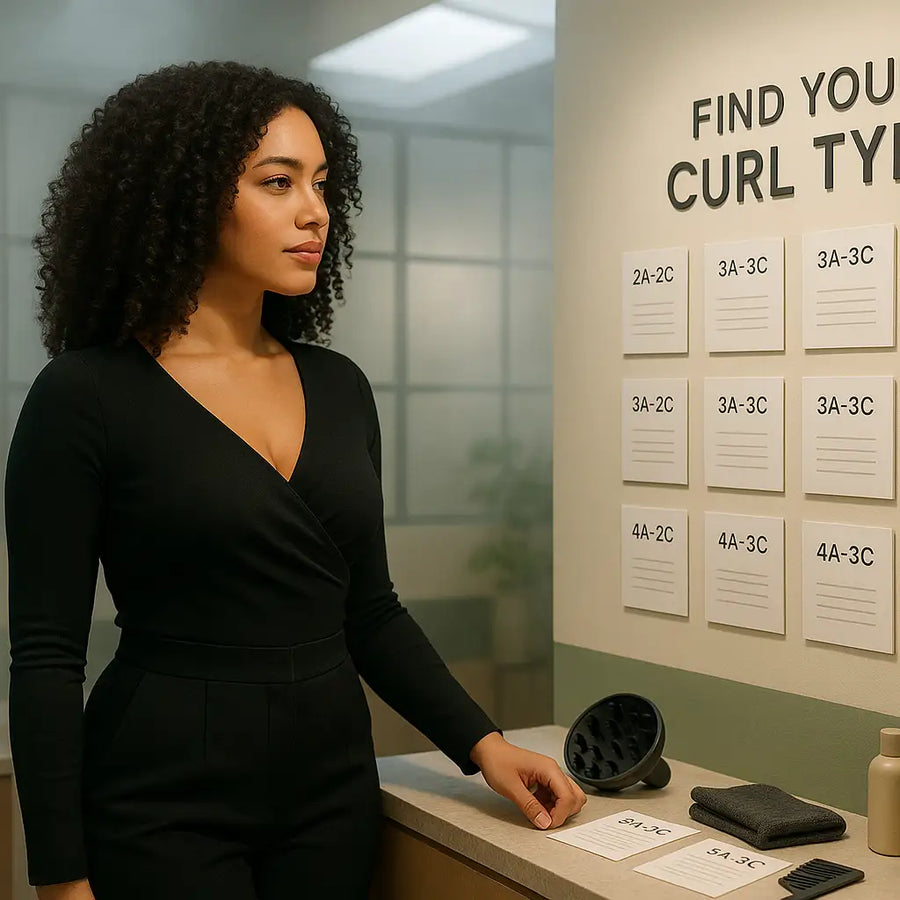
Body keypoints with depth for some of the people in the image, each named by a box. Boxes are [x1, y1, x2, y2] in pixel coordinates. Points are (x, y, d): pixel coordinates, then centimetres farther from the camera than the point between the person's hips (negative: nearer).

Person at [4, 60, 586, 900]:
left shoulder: (339, 386, 5)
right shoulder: (86, 396, -11)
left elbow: (370, 611, 10)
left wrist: (482, 743, 1)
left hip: (331, 789, 5)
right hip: (164, 802, -5)